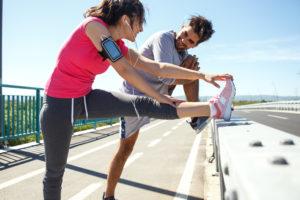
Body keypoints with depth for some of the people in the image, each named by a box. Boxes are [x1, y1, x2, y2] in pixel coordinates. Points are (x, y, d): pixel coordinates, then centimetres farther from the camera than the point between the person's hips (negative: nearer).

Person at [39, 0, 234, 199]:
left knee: (142, 105, -13)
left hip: (85, 98, 5)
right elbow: (124, 70, -20)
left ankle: (214, 108, -19)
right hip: (59, 102, -5)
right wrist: (158, 96, -11)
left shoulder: (120, 48, 3)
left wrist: (202, 75, 1)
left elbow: (158, 68, 2)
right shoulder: (93, 25, -18)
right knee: (55, 171, 3)